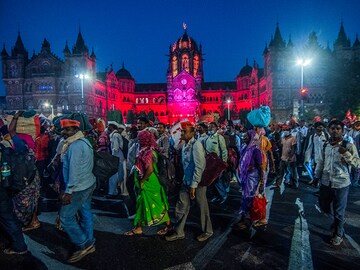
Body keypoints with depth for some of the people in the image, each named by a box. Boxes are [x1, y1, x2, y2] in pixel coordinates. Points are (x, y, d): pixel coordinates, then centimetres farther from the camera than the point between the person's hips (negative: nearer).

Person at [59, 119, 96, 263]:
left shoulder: (75, 146, -21)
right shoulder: (83, 141, 10)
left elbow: (74, 170, -24)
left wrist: (68, 192, -22)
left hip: (79, 188, -10)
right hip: (88, 184, 10)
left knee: (66, 217, -1)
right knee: (85, 213, 16)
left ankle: (83, 245, 8)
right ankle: (89, 243, 27)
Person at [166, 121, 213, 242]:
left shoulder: (196, 145, -19)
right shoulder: (185, 145, 6)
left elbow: (199, 167, -22)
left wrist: (194, 185, -20)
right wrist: (185, 180, 14)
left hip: (197, 182, -7)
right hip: (186, 181, 7)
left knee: (202, 207, 10)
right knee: (181, 207, 11)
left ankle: (207, 231, 30)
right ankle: (179, 232, 26)